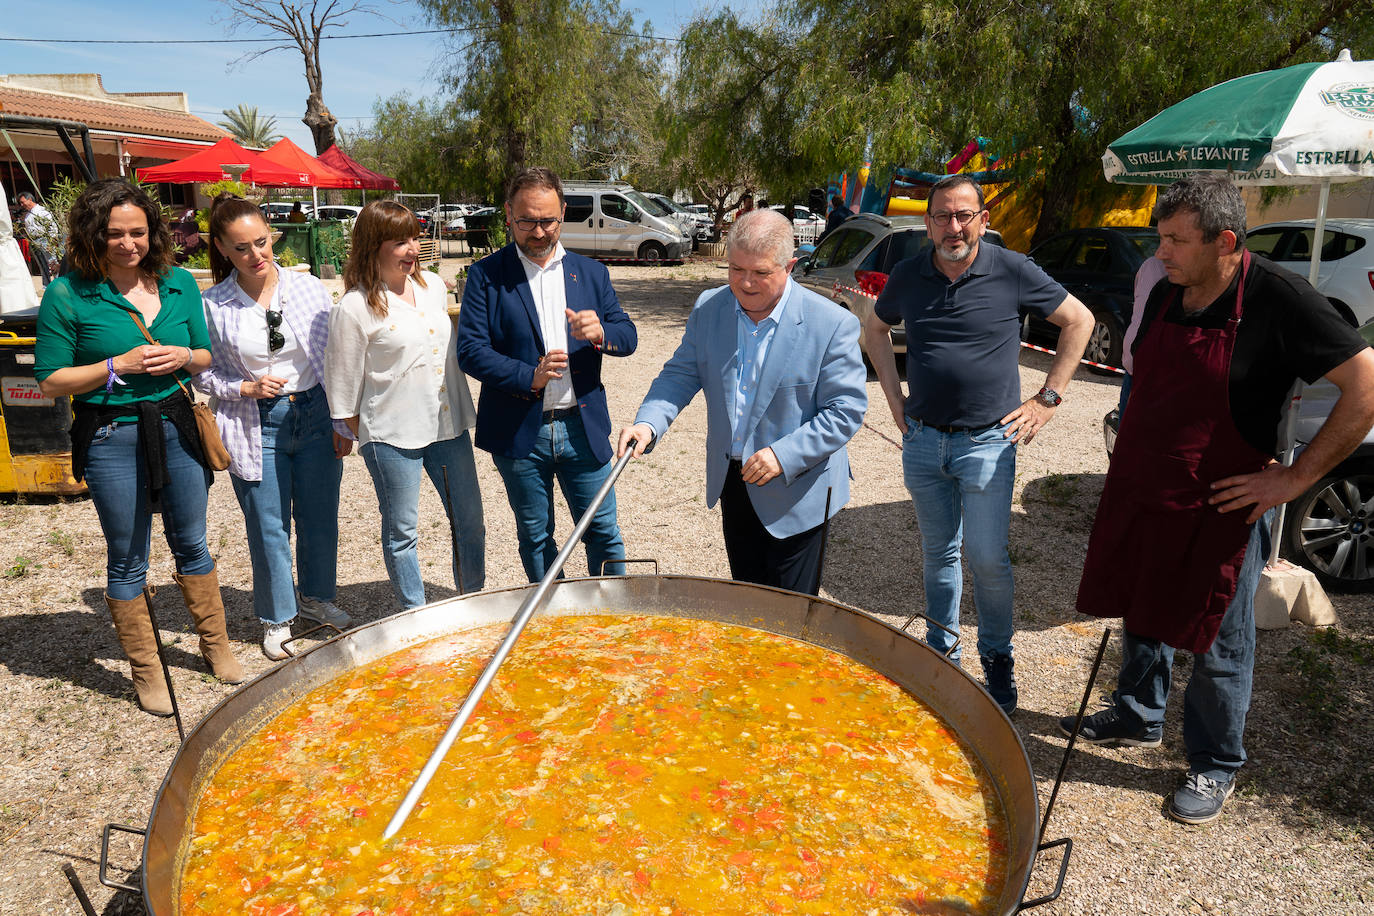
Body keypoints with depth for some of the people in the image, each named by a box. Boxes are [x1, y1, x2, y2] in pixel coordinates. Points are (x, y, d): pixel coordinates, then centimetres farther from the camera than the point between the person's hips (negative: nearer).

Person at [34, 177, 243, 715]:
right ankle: (146, 671, 25)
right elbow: (51, 381, -7)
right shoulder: (67, 294, -9)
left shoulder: (179, 283, 3)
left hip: (175, 425, 3)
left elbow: (206, 357, 12)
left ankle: (215, 646, 34)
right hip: (111, 439, -3)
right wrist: (119, 365, -17)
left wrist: (184, 357, -10)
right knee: (127, 562, 9)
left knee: (191, 544, 16)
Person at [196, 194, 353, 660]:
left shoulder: (309, 288, -2)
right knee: (268, 527, 7)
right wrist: (247, 387, -14)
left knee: (320, 516, 12)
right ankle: (276, 618, 27)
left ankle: (316, 596, 36)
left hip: (315, 416, 2)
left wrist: (343, 422, 1)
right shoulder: (212, 306, -6)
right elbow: (203, 374, 3)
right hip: (256, 428, -1)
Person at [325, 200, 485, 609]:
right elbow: (343, 388, -6)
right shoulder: (354, 308, -12)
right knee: (401, 530, 9)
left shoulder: (433, 285, 5)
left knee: (470, 522, 13)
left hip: (448, 424, 6)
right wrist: (367, 437, 1)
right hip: (392, 435, -5)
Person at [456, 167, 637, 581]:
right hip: (518, 433, -1)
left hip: (583, 427, 2)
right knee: (535, 538, 13)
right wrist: (529, 377, -22)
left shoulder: (591, 272, 9)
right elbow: (470, 350, -8)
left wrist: (601, 333, -18)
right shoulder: (486, 275, -1)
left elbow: (628, 336, 5)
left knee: (603, 532, 8)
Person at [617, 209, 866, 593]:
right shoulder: (708, 308, -2)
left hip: (796, 492, -4)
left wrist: (784, 455, -25)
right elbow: (681, 374, 0)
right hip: (732, 483, 5)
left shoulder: (833, 324, -17)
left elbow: (847, 409, -16)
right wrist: (649, 422, -19)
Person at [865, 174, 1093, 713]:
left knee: (988, 558, -2)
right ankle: (941, 648, 30)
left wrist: (1048, 399, 0)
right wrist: (893, 396, 11)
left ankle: (997, 658, 20)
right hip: (922, 441, 3)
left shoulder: (1013, 273, -6)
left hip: (987, 441, -3)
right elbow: (874, 330, 20)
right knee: (938, 552, 13)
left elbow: (1079, 321, 4)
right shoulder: (908, 277, 2)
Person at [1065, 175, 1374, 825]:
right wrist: (1132, 452, 11)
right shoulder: (1165, 295, 3)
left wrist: (1297, 477, -17)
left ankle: (1215, 766, 30)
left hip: (1219, 510, -6)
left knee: (1217, 647, 9)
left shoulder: (1279, 300, -17)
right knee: (1140, 615, 21)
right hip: (1138, 496, 6)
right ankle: (1137, 717, 43)